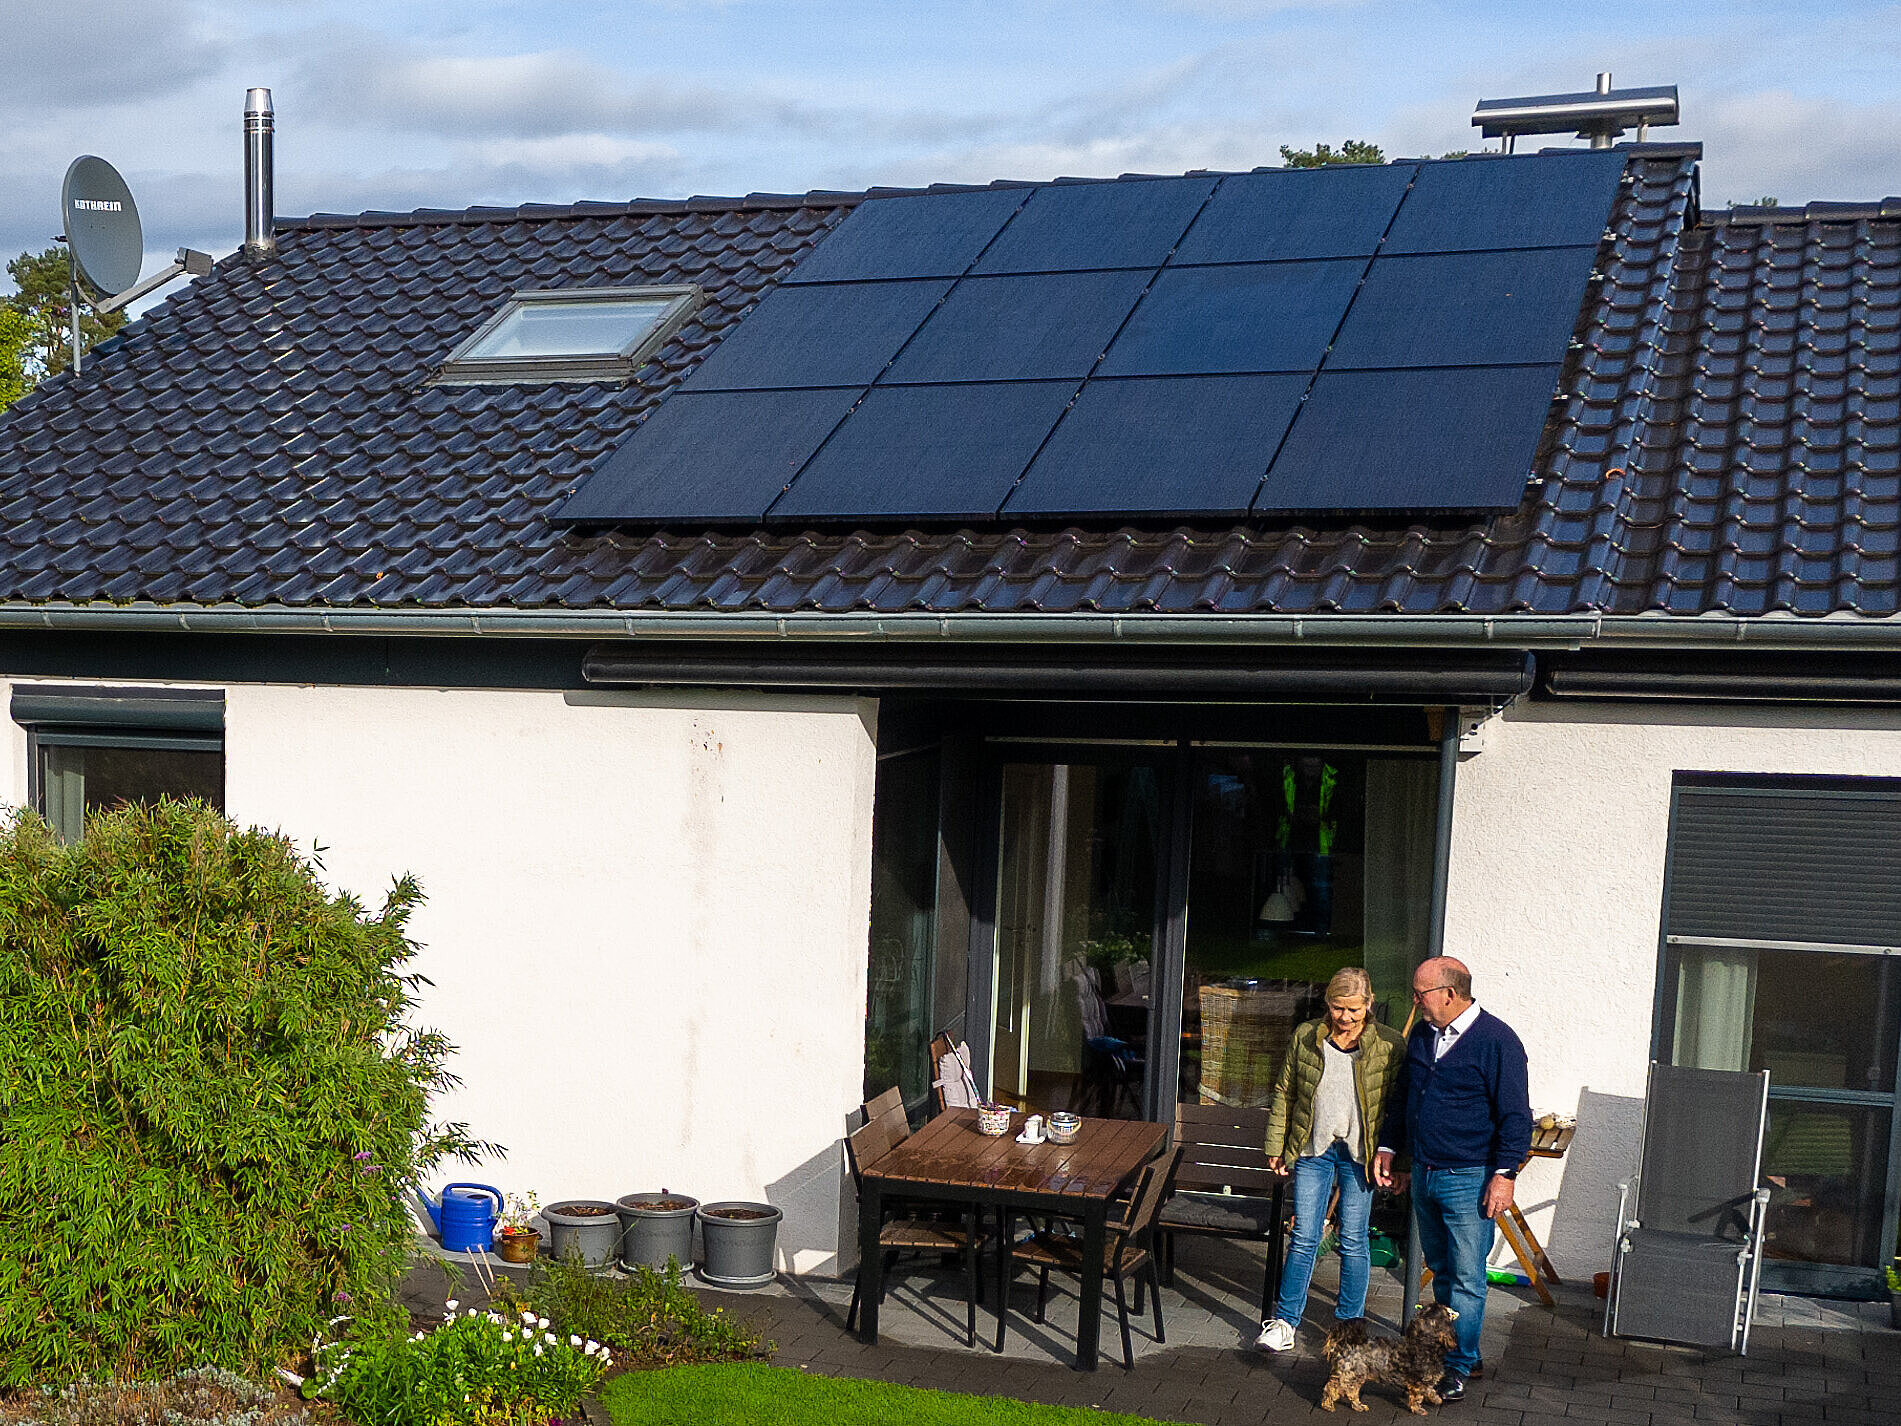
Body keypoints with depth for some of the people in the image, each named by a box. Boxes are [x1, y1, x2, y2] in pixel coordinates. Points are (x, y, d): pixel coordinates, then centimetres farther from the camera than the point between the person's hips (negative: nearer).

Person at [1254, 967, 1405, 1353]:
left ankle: (1349, 1322, 21)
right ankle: (1284, 1322, 10)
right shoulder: (1306, 1038, 2)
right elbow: (1284, 1093, 9)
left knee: (1353, 1240, 6)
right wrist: (1275, 1145, 8)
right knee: (1303, 1236, 2)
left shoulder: (1389, 1045, -4)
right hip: (1313, 1148, 2)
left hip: (1360, 1154, -1)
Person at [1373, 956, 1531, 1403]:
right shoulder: (1421, 1036, 10)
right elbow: (1400, 1097, 22)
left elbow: (1515, 1115, -12)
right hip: (1423, 1175, 7)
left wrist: (1504, 1173, -15)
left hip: (1469, 1180, -7)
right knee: (1441, 1272, 16)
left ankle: (1458, 1366, 6)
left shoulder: (1496, 1040, -12)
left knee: (1466, 1278, -2)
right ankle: (1460, 1351, 28)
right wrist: (1388, 1148, 18)